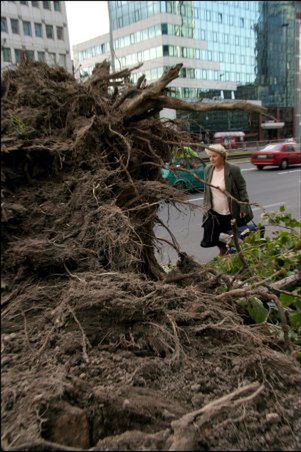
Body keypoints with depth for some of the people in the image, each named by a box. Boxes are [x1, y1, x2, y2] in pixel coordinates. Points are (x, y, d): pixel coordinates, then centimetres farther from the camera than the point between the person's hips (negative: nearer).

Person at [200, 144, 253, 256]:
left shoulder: (233, 170, -14)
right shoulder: (208, 169, 1)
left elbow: (242, 189, -9)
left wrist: (243, 207, -13)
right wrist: (206, 206, 9)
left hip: (231, 214, -4)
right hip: (214, 213, 4)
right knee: (209, 240, 4)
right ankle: (223, 249, 35)